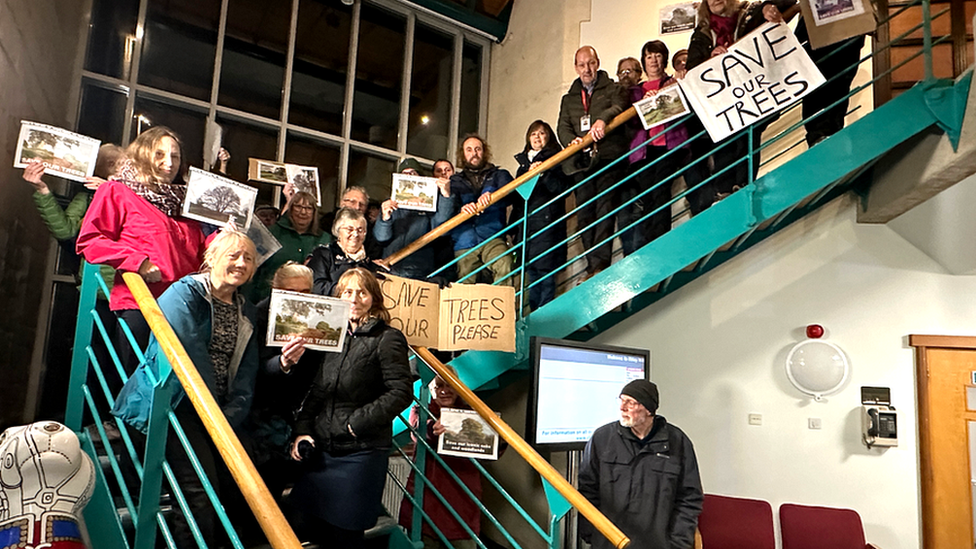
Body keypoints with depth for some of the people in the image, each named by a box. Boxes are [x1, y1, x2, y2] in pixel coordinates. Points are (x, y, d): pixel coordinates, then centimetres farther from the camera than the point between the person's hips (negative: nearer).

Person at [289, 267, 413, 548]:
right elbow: (317, 391, 14)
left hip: (361, 452, -6)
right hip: (322, 448, 6)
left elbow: (401, 392, -15)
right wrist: (302, 428, 4)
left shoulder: (388, 338, -9)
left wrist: (358, 422, -14)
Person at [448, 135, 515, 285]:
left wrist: (490, 196, -24)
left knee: (504, 267, -31)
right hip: (464, 243, 2)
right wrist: (461, 209, -20)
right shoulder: (454, 181, 22)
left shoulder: (499, 175, 21)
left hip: (491, 238, -1)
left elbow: (510, 194, -2)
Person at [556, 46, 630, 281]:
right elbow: (563, 127, 13)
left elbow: (619, 107, -6)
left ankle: (600, 263, -19)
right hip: (581, 161, 4)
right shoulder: (568, 99, 25)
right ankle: (593, 266, 1)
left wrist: (603, 119, -29)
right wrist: (571, 141, -11)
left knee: (605, 209, -15)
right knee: (584, 213, -2)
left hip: (608, 157, -4)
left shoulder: (613, 89, 15)